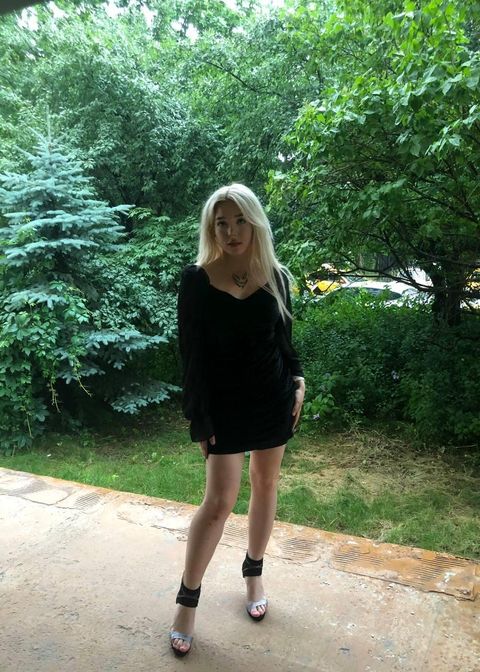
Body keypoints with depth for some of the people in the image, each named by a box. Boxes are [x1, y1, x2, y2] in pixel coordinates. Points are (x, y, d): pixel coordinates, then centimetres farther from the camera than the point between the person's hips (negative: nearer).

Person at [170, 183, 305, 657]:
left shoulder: (276, 276, -1)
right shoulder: (197, 279, -11)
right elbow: (192, 354, -10)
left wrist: (298, 383, -1)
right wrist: (200, 418, -11)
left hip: (273, 399, 4)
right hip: (225, 404, -3)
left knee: (265, 485, 15)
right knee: (219, 502, -1)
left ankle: (253, 573, 38)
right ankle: (187, 600, 19)